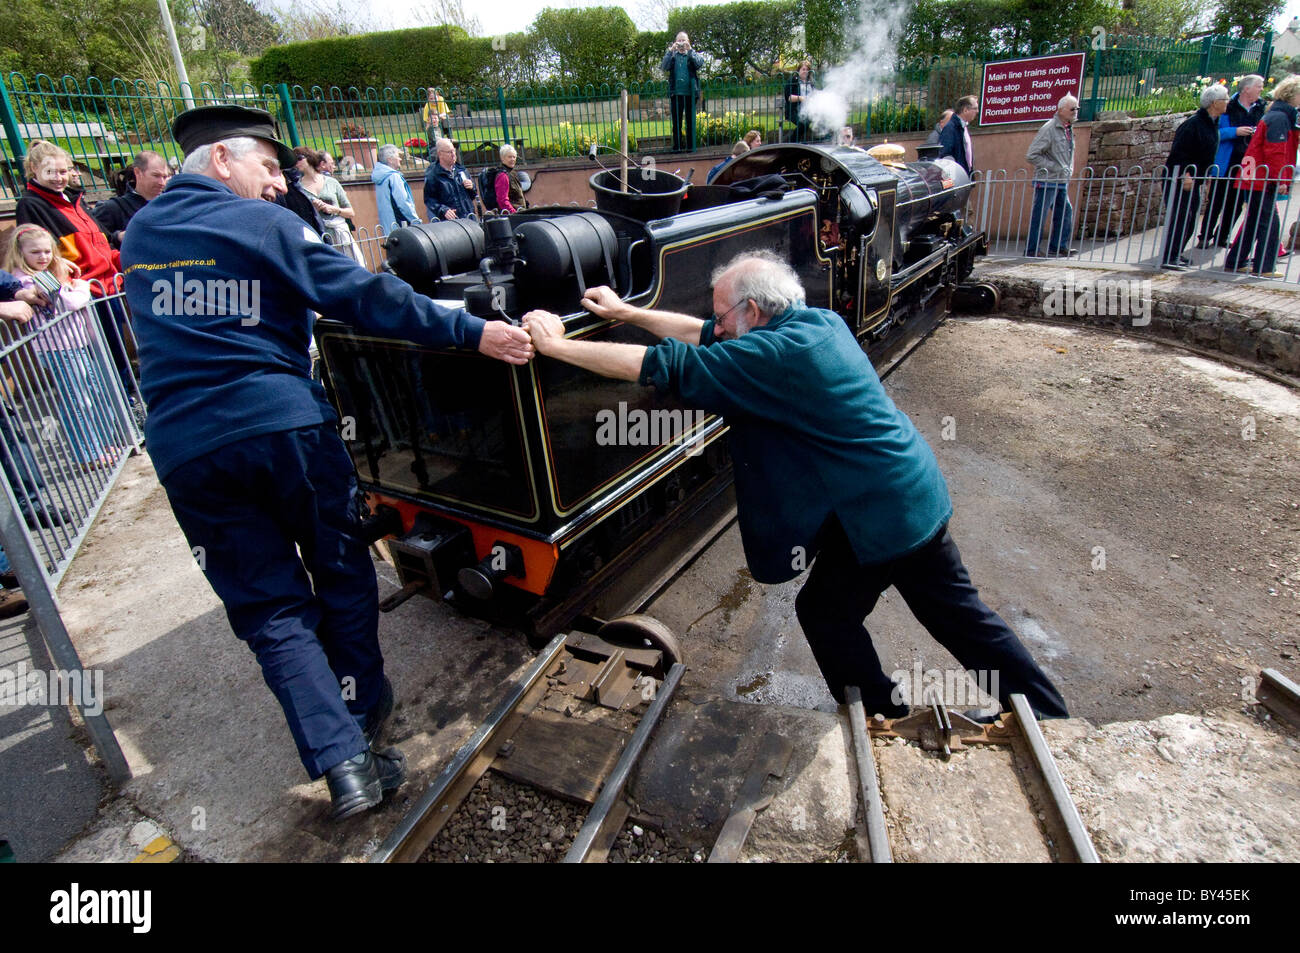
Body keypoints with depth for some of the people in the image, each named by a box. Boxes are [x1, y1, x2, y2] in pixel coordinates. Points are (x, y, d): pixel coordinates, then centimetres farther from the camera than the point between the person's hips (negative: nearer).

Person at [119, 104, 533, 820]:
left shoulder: (138, 235, 17)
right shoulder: (262, 223, -2)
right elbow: (367, 298, -11)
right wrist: (472, 333, -12)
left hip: (182, 447, 5)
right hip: (284, 427, -4)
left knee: (272, 610, 7)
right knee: (343, 576, 14)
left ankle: (342, 761, 0)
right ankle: (363, 725, 27)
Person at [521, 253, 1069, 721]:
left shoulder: (776, 353, -24)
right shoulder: (821, 322, 4)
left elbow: (668, 366, -24)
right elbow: (703, 337, 10)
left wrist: (556, 345, -17)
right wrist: (626, 313, 11)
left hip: (877, 514, -9)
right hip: (919, 494, 9)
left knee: (824, 611, 13)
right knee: (957, 612, 21)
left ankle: (882, 716, 30)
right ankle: (1046, 715, 36)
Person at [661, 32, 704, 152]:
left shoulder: (692, 54, 11)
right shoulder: (672, 55, 12)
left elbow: (700, 63, -8)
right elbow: (664, 67, -5)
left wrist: (689, 50, -15)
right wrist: (670, 51, -12)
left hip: (690, 92, 0)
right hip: (675, 93, 0)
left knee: (690, 120, 1)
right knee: (676, 122, 1)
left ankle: (690, 146, 5)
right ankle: (677, 147, 4)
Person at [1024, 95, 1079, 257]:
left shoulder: (1069, 129, 13)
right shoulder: (1049, 129, -13)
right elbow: (1031, 156, -18)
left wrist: (1069, 171, 13)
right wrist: (1054, 167, -18)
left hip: (1062, 183, 9)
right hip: (1047, 181, -9)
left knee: (1066, 212, 10)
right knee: (1039, 215, -5)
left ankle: (1058, 246, 19)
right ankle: (1031, 250, 1)